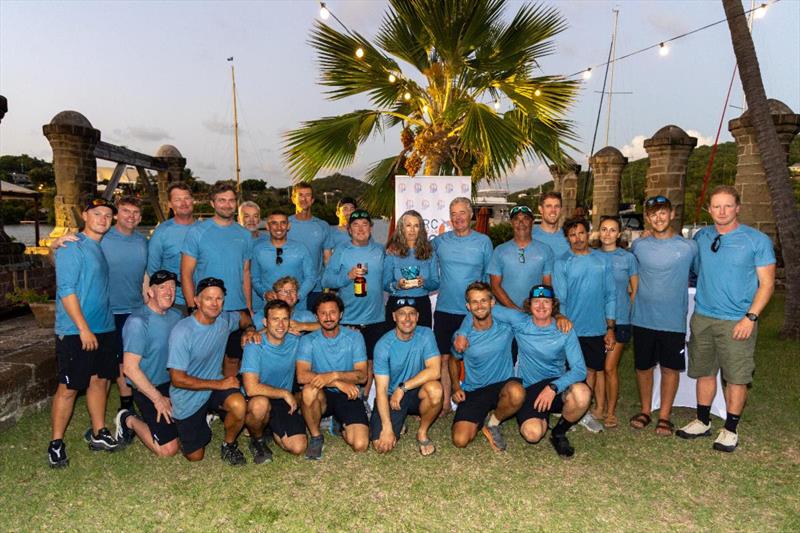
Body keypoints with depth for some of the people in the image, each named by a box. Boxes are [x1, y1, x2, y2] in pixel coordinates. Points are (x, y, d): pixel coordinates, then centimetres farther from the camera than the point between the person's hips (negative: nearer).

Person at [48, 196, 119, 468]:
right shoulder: (72, 247, -11)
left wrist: (99, 328, 16)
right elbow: (66, 290, -18)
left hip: (104, 329, 8)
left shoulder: (102, 247, 13)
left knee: (100, 381, 14)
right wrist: (84, 328, -20)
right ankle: (56, 443, 14)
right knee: (68, 388, 0)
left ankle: (99, 435, 26)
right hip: (75, 332, -8)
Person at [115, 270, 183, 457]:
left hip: (175, 384, 7)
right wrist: (158, 399, -18)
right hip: (148, 390, -7)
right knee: (168, 448, -10)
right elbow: (130, 368, -21)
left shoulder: (176, 316, 4)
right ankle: (130, 421, 13)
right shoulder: (138, 322, -18)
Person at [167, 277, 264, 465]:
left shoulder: (224, 320, -7)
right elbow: (177, 379, -21)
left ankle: (229, 444, 1)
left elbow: (243, 316, 18)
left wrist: (250, 329, -5)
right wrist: (219, 384, -21)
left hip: (216, 385, 3)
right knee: (195, 456, 4)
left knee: (239, 405, -31)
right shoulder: (182, 332, -24)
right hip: (188, 398, -3)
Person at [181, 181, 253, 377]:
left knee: (233, 359, 15)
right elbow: (186, 274, -6)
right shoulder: (197, 232, -5)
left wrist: (249, 307, 6)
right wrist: (194, 309, -12)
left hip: (238, 310, 4)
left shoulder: (244, 235, 7)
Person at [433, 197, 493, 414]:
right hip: (445, 310, 1)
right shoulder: (439, 241, 5)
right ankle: (445, 404, 18)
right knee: (444, 358, 5)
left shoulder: (483, 241, 2)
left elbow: (489, 276, 7)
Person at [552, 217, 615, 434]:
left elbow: (610, 296, 5)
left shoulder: (602, 260, 4)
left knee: (591, 370, 13)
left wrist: (610, 328, 3)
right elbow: (559, 300, -6)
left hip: (597, 329, 3)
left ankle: (585, 413, 27)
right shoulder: (562, 264, -4)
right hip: (572, 329, -3)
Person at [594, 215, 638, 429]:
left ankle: (611, 411, 13)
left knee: (610, 367, -2)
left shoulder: (628, 257, -1)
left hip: (619, 319, -3)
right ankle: (600, 407, 22)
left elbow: (635, 290, 5)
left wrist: (627, 310, 0)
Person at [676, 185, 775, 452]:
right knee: (704, 372, 13)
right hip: (702, 318, 4)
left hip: (737, 322, -3)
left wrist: (750, 317, -14)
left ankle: (730, 430, 20)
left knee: (736, 377, 4)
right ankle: (702, 422, 27)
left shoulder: (757, 240, -5)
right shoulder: (701, 237, 6)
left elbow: (767, 283, -5)